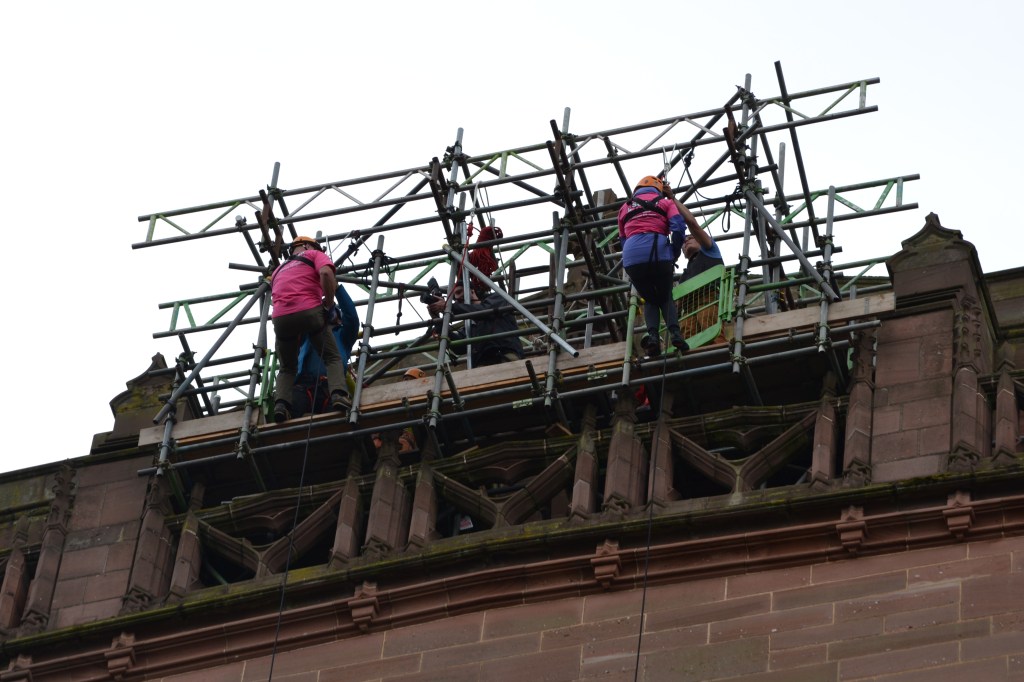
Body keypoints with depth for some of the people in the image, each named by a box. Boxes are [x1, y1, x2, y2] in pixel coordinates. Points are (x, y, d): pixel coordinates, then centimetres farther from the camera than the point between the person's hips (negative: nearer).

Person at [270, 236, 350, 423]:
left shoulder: (279, 270, 35)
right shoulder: (315, 255, 19)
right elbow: (326, 274, -4)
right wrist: (329, 304, 3)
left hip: (280, 317, 4)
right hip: (309, 311, -4)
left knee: (287, 368, 18)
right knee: (332, 358, 9)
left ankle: (281, 403, -8)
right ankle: (338, 394, -17)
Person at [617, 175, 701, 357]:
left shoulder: (625, 208, 28)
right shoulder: (666, 203, 20)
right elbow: (679, 228, 2)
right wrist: (675, 254, 14)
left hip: (631, 255, 2)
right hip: (659, 253, -2)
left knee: (650, 300, 18)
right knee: (666, 297, 17)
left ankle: (652, 335, -10)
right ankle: (674, 331, -12)